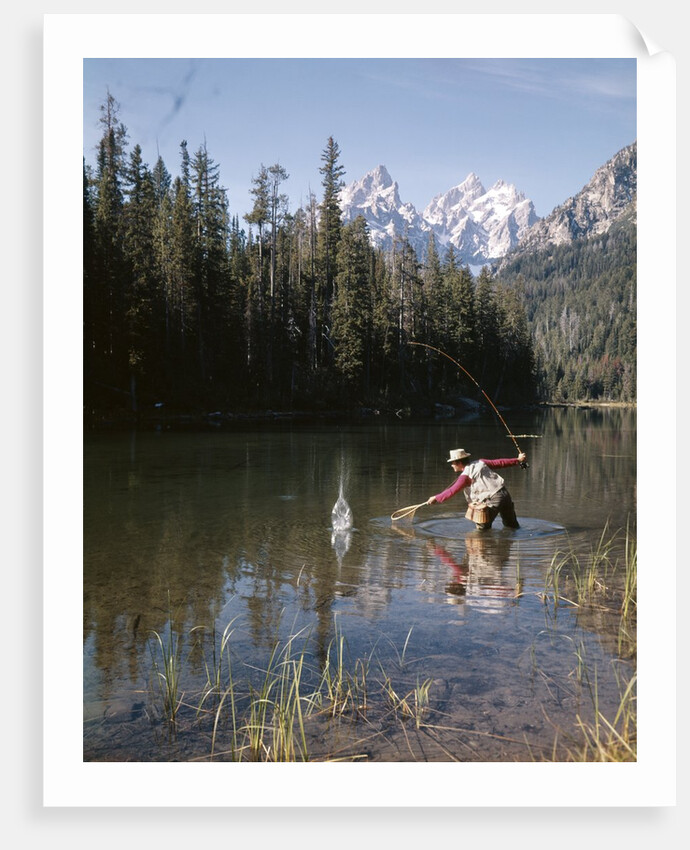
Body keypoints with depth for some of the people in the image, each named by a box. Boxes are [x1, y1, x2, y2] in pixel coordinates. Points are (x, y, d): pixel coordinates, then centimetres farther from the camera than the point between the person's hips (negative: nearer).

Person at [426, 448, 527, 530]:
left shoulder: (465, 475, -9)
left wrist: (436, 498, 2)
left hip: (494, 500, -8)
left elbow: (452, 491, -8)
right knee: (511, 525, 20)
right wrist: (517, 460, 26)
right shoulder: (480, 462, 10)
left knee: (482, 527, 4)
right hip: (505, 493, 8)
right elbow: (499, 463, 14)